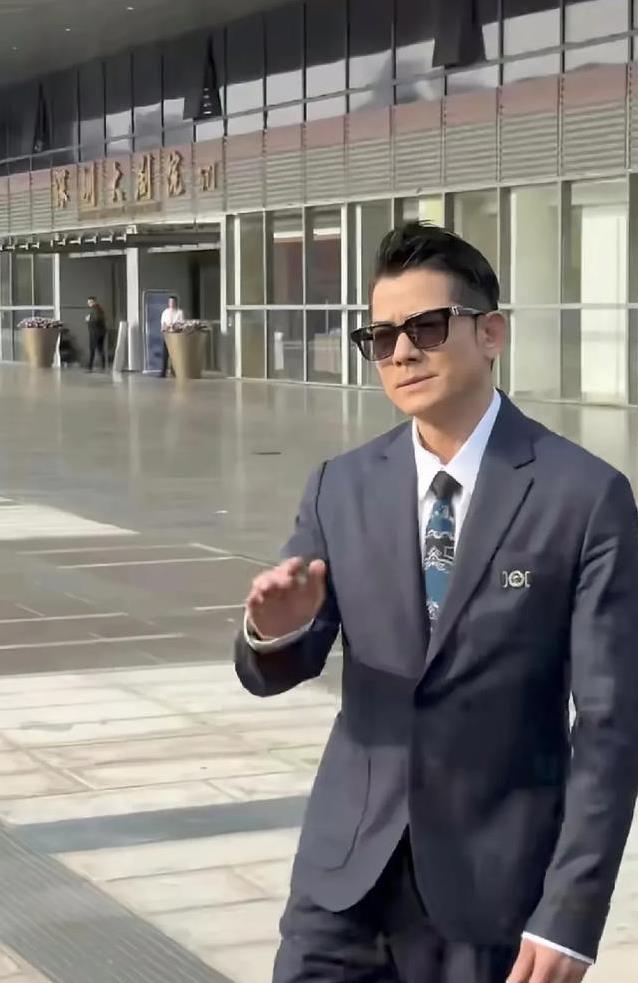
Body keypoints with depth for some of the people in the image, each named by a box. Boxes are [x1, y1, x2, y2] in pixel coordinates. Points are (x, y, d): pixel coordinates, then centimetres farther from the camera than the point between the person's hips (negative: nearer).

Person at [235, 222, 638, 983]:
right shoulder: (342, 488, 3)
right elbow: (272, 675, 3)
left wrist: (571, 912, -14)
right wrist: (275, 630, -20)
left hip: (494, 879, -3)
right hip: (347, 869, 3)